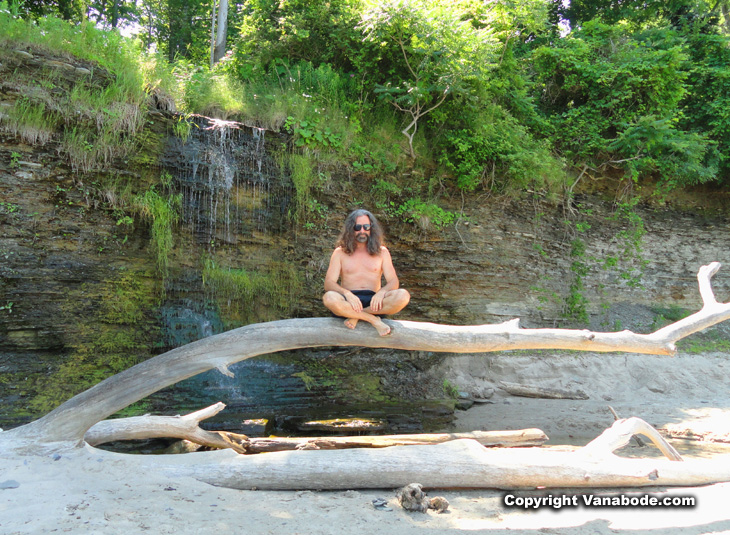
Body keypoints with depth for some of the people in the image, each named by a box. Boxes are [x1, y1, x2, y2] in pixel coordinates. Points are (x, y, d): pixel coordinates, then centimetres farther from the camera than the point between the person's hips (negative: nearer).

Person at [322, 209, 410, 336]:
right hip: (349, 301, -1)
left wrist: (381, 292, -19)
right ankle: (373, 319, -23)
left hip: (373, 302, 2)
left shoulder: (381, 252, 13)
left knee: (403, 296, -28)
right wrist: (347, 294, -23)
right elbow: (328, 283, -2)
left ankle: (356, 316, -21)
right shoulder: (340, 253, 8)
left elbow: (393, 282, 6)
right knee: (329, 298, -36)